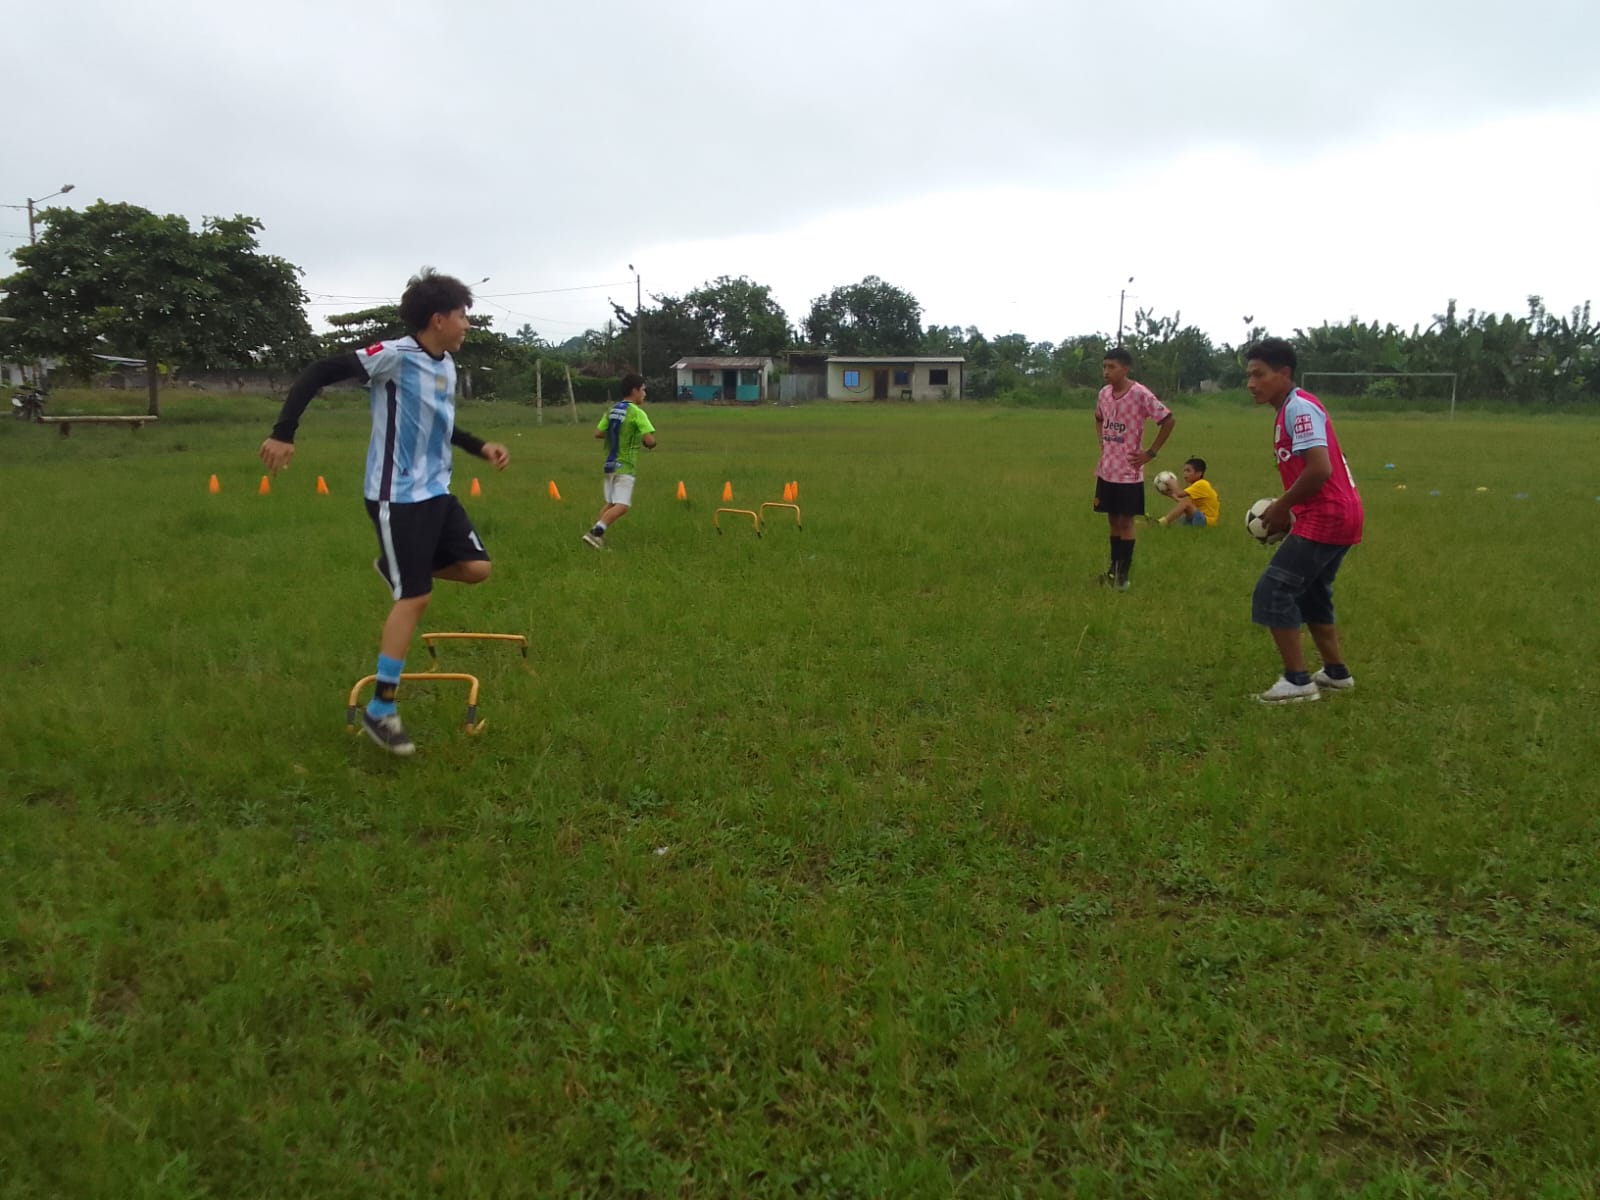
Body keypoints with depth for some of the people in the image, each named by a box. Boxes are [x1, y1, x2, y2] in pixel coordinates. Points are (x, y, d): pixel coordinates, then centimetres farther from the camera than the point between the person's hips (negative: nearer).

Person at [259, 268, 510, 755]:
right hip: (397, 497, -8)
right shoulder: (395, 355, -17)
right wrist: (283, 434, -25)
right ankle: (380, 712, 4)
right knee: (415, 598, -7)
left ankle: (395, 566, 28)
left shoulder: (447, 366, 9)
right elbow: (319, 372, -19)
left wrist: (482, 446, 13)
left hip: (437, 492, 8)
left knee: (476, 568, 4)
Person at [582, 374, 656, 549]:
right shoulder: (637, 413, -11)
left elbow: (598, 433, 8)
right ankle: (595, 533, -22)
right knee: (622, 506, -11)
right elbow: (650, 440, -18)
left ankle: (596, 533, 15)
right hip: (625, 466, -8)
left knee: (610, 503, 18)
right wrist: (649, 444, 5)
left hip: (610, 463, 8)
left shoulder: (612, 410, 9)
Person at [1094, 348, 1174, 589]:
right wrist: (1102, 444, 10)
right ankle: (1113, 568, 25)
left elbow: (1169, 420, -15)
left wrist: (1151, 453, -12)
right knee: (1112, 520, 14)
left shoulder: (1140, 394, -17)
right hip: (1106, 469, 6)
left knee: (1125, 521, 0)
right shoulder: (1104, 393, 3)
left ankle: (1123, 575, 8)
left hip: (1129, 472, -6)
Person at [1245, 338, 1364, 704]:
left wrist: (1281, 507, -13)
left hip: (1326, 518, -11)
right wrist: (1286, 509, 11)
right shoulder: (1291, 410, 16)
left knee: (1273, 591, -10)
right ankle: (1336, 673, 30)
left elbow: (1319, 470, -25)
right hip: (1338, 516, 11)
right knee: (1309, 593, 22)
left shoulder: (1299, 408, -15)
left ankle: (1298, 682, -6)